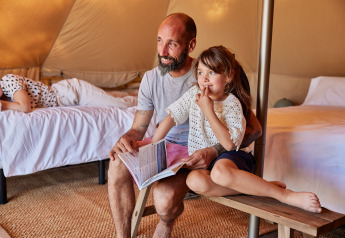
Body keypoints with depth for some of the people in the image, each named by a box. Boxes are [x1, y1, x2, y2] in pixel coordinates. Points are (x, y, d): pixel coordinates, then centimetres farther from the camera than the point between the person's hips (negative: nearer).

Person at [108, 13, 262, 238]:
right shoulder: (151, 79, -1)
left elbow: (254, 128, -17)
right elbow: (138, 128, 5)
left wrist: (215, 150, -33)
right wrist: (127, 138, -20)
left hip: (196, 156, -4)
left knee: (165, 198, -30)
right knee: (118, 165, -23)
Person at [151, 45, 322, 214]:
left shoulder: (232, 103, -10)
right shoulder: (193, 94, 3)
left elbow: (230, 144, -23)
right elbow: (171, 118, 6)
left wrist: (208, 110, -23)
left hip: (229, 157, -4)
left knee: (220, 171, -42)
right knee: (195, 181, -34)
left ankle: (287, 195, -31)